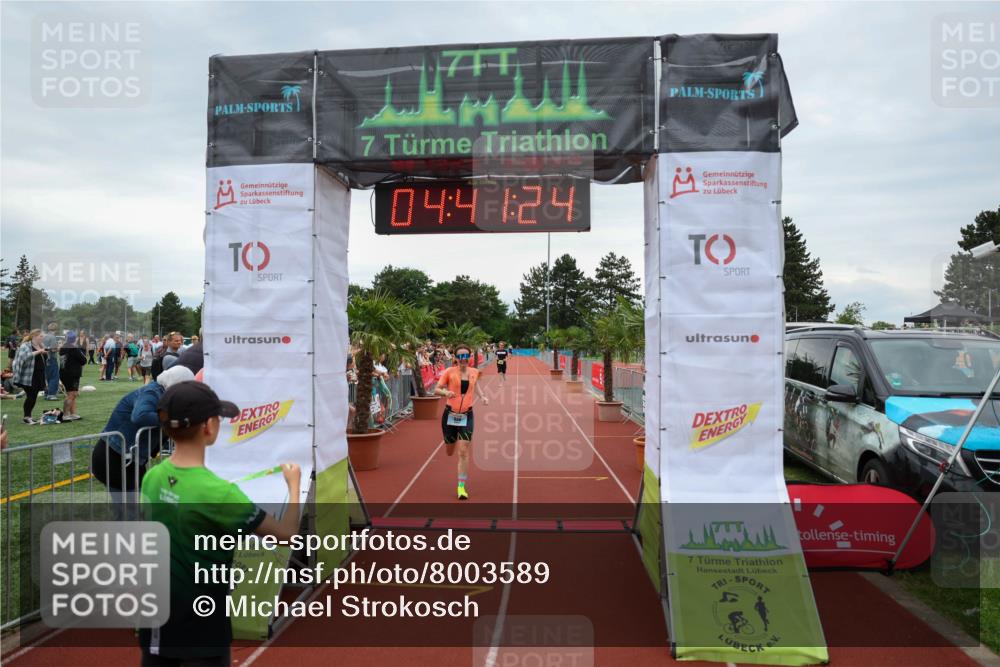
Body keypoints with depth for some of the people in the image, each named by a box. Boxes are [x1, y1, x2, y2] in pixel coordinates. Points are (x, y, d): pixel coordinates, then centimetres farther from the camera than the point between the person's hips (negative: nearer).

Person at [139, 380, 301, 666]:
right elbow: (286, 534, -18)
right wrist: (294, 485, -2)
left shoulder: (152, 478, -5)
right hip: (201, 626, -6)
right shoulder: (218, 493, -25)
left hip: (157, 615, 6)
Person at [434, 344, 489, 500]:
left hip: (467, 416, 1)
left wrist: (483, 396, 7)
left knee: (463, 452, -9)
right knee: (450, 452, 15)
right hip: (450, 415, 0)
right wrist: (446, 392, -26)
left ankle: (461, 487, 0)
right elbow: (436, 390, -5)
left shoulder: (474, 372, 3)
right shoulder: (450, 372, -7)